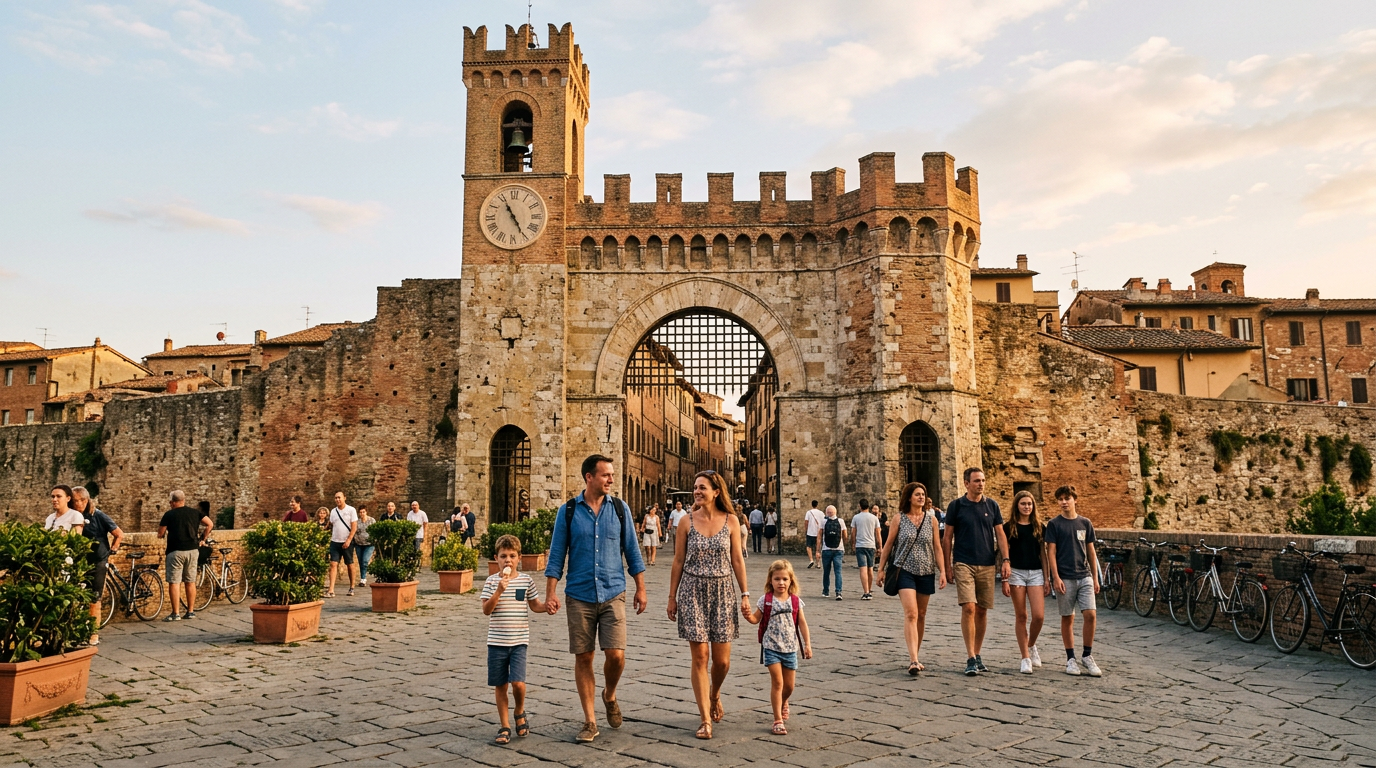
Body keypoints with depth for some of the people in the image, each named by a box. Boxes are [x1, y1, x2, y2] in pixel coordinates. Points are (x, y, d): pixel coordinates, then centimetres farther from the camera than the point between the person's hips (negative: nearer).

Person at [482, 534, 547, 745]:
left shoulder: (526, 581, 2)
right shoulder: (491, 581, -1)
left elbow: (535, 605, 10)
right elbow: (486, 610, -7)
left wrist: (547, 606, -11)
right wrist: (499, 591, -19)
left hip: (519, 641, -1)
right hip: (496, 641, 1)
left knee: (517, 682, -12)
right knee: (500, 686, 7)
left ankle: (520, 712, 18)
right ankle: (505, 727, 22)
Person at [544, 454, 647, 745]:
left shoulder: (620, 509, 3)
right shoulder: (568, 511, -1)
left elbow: (632, 551, 8)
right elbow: (556, 555, 1)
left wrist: (641, 588, 6)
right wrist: (550, 593, -5)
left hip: (613, 594, 0)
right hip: (579, 596, 0)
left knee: (616, 655, -7)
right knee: (583, 657, 4)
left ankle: (609, 695, 25)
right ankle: (590, 720, 18)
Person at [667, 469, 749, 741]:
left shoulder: (731, 521, 0)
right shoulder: (687, 521, -1)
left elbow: (737, 560, 3)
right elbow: (678, 561, 3)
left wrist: (745, 594, 0)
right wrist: (672, 597, 3)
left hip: (722, 593, 1)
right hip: (692, 593, -1)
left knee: (722, 660, 5)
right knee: (700, 657, -2)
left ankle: (714, 695, 37)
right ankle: (705, 719, 8)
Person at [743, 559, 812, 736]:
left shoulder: (796, 601, 0)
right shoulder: (765, 600, -5)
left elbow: (802, 623, 4)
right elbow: (756, 619, 1)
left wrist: (807, 644, 1)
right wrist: (749, 616, -22)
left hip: (790, 648, 3)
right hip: (771, 647, -2)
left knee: (789, 685, 11)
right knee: (777, 681, -9)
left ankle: (783, 702, 46)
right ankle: (778, 721, -2)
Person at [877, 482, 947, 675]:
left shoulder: (931, 519, 5)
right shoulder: (899, 518, -1)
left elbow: (937, 547, 6)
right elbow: (888, 544, 3)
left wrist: (942, 572, -1)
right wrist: (881, 568, 2)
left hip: (926, 572, 3)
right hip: (905, 570, -3)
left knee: (921, 615, 11)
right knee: (911, 614, -15)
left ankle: (916, 657, 23)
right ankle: (913, 660, -20)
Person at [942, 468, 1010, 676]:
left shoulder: (992, 505, 7)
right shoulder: (956, 506, 0)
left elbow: (1000, 534, 9)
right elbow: (948, 537, 3)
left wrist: (1005, 559, -1)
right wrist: (947, 564, -1)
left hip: (987, 565, 3)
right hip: (963, 564, -3)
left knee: (982, 610, 8)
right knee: (969, 608, -13)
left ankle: (977, 654, 21)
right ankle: (971, 659, -9)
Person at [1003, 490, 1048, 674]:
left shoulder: (1038, 526, 8)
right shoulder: (1009, 526, 1)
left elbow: (1043, 553, 10)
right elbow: (1005, 554, 1)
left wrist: (1047, 578, 5)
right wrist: (1005, 579, -5)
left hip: (1036, 573, 2)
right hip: (1016, 573, -2)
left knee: (1039, 616, -7)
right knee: (1021, 616, 2)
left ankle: (1031, 645, 21)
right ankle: (1025, 658, 10)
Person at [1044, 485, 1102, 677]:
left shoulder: (1085, 523, 8)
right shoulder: (1054, 524, -1)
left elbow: (1091, 551, 12)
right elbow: (1051, 552, -4)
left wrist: (1095, 578, 10)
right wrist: (1056, 577, -11)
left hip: (1084, 576, 2)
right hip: (1065, 578, -2)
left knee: (1090, 614, -8)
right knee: (1068, 618, 3)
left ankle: (1087, 657, 7)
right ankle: (1071, 659, 14)